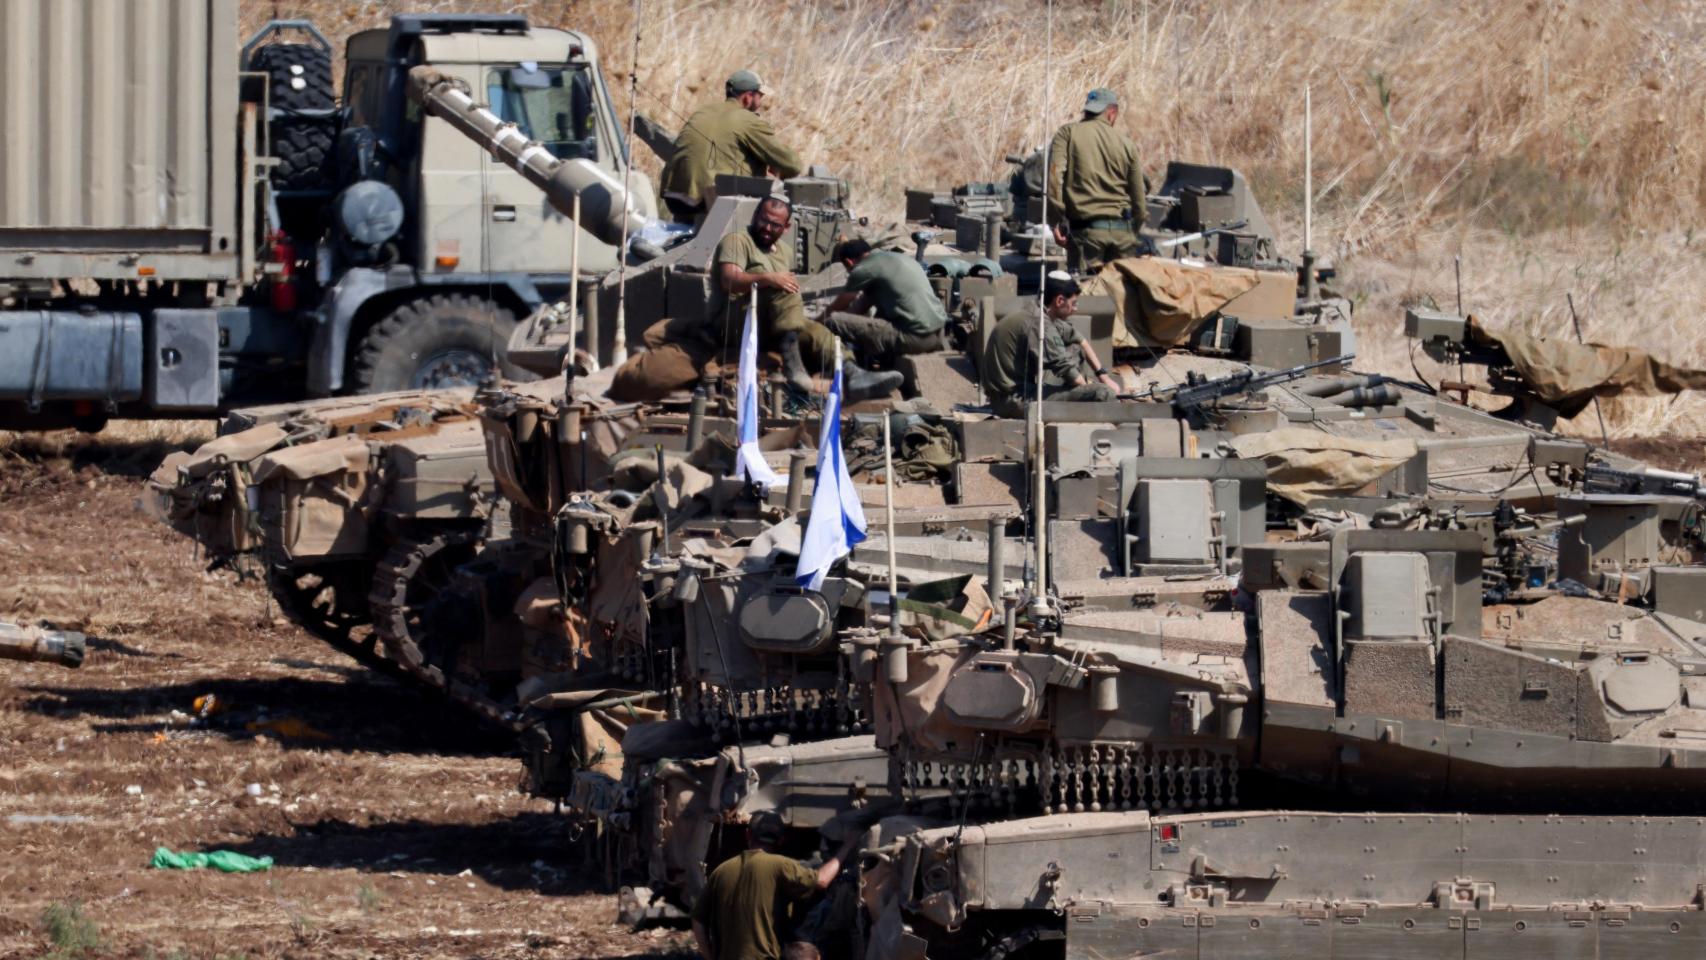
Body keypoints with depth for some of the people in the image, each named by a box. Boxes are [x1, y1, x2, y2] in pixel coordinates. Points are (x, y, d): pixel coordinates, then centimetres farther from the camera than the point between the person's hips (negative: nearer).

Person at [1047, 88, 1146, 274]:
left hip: (1085, 230, -2)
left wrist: (1057, 221, -7)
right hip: (1122, 229, 2)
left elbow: (1054, 175, -10)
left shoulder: (1067, 133, 4)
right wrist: (1133, 234, 26)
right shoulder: (1126, 144, 11)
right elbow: (1138, 198, 15)